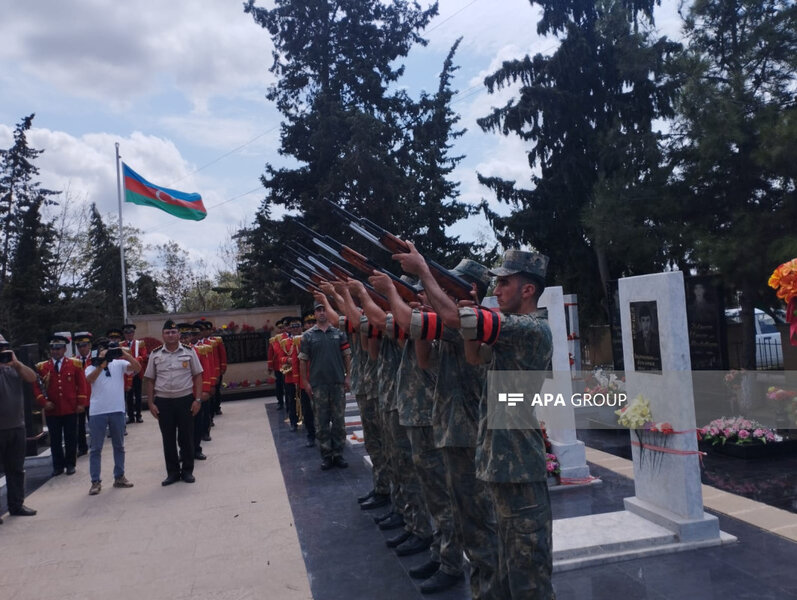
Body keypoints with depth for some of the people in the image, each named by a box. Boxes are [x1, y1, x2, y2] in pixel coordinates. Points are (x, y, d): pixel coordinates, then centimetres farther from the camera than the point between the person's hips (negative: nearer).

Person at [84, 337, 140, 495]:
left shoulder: (119, 364, 6)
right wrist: (101, 364, -27)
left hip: (117, 410, 1)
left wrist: (124, 352, -18)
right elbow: (89, 379, -17)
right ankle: (95, 481, 9)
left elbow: (137, 367, -10)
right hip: (97, 412, -1)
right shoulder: (92, 367, 5)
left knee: (119, 446, 10)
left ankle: (119, 477, 21)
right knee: (96, 448, 3)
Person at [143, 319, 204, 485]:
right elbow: (149, 380, 6)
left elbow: (198, 376, 1)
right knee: (168, 438, 8)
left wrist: (197, 399, -5)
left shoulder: (189, 352, 0)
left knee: (186, 437, 6)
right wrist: (151, 403, 0)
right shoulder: (155, 354, 2)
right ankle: (172, 472, 19)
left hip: (185, 400, -1)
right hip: (163, 401, 1)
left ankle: (187, 471, 18)